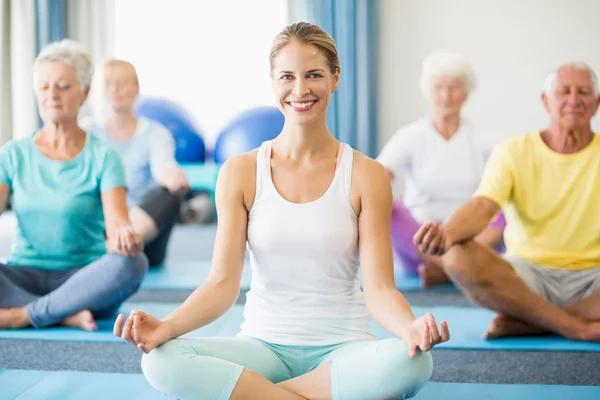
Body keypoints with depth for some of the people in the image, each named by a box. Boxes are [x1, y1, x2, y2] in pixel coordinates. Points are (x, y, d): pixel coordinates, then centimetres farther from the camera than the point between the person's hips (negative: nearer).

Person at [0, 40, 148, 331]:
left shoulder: (102, 157, 0)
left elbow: (116, 220, -12)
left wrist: (124, 235, -38)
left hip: (84, 280, -1)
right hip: (25, 277, 1)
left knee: (132, 263, -34)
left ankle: (24, 315, -26)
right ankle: (68, 316, -26)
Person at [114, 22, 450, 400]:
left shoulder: (366, 175, -1)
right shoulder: (241, 172, 1)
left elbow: (379, 288, -6)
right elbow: (222, 283, -4)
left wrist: (410, 327, -29)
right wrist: (168, 325, -23)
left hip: (342, 347, 0)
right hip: (265, 344, 1)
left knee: (412, 361, -34)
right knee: (161, 360, -28)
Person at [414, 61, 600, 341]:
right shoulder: (514, 151, 1)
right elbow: (482, 207, -15)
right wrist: (447, 232, -39)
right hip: (529, 272, 0)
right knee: (458, 257, -31)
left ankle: (522, 323, -21)